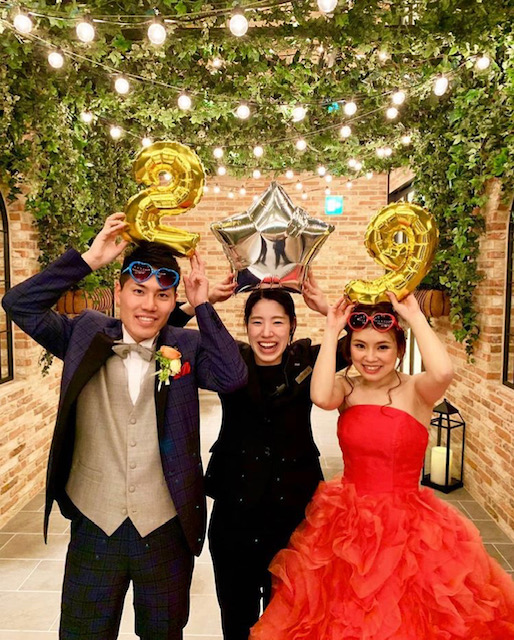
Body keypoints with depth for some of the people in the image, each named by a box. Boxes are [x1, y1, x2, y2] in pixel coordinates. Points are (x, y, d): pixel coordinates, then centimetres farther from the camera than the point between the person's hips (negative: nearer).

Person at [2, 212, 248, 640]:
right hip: (94, 528, 0)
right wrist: (89, 259, -18)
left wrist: (203, 306, -18)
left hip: (166, 531, 1)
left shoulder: (187, 347, -7)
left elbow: (232, 376, -22)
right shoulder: (87, 335, -4)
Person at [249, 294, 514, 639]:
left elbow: (443, 372, -33)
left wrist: (415, 316, -21)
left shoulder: (417, 389, -9)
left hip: (408, 526, -2)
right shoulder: (347, 387, -4)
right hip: (347, 523, 2)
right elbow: (320, 397, -27)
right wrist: (331, 331, -19)